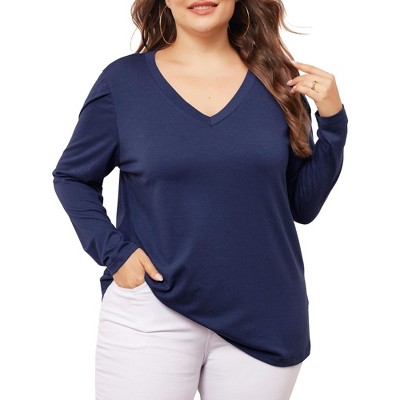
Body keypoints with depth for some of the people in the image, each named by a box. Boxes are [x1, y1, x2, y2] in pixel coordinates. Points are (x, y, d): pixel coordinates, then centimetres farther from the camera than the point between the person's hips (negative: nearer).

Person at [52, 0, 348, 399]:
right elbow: (72, 177, 8)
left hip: (265, 320, 2)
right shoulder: (123, 80, -3)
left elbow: (303, 206, 5)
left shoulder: (277, 81, 2)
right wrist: (113, 251, -6)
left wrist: (332, 120, -6)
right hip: (152, 317, -2)